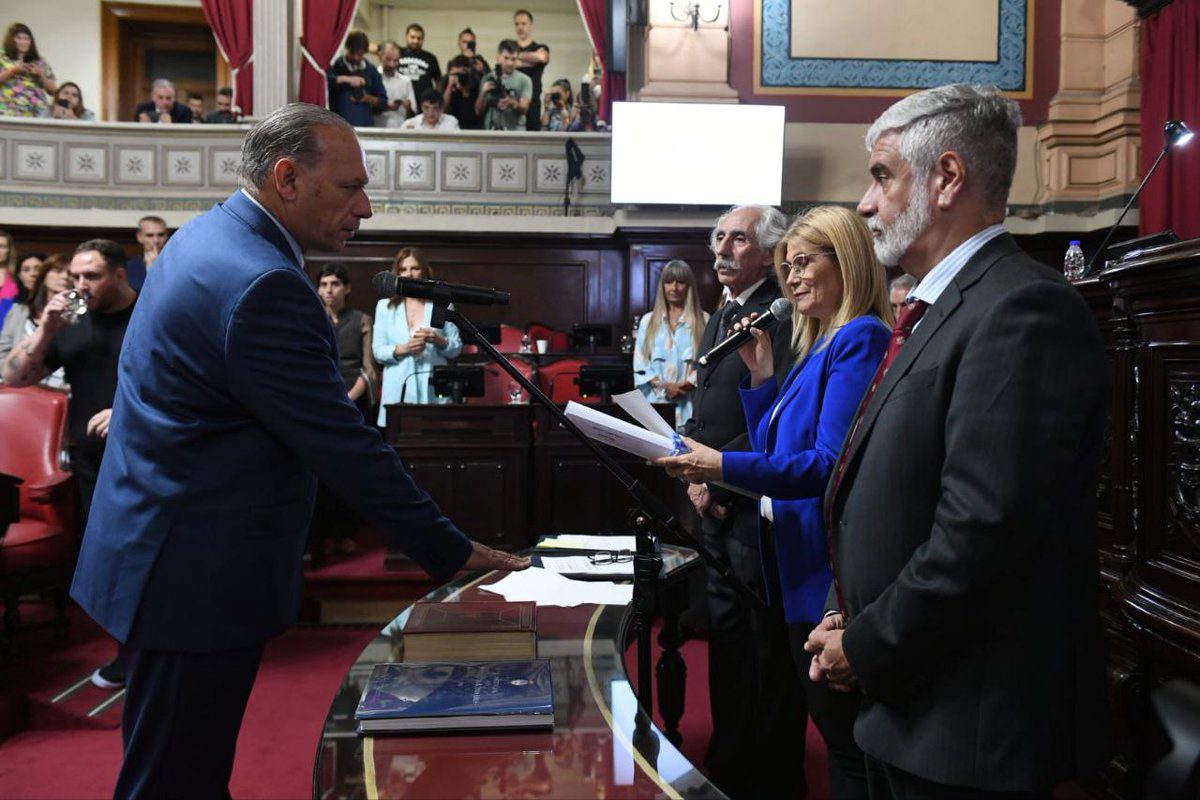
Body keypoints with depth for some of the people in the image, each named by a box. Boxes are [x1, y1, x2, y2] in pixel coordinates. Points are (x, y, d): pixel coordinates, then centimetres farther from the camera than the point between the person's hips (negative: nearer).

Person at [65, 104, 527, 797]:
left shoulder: (208, 237, 9)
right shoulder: (264, 286, -25)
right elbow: (346, 449, -25)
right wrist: (456, 553, -17)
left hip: (163, 552, 10)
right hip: (196, 578, -10)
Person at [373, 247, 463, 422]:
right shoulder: (385, 306, 13)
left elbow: (457, 348, 8)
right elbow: (377, 351, 6)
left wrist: (438, 340, -11)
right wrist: (403, 349, -11)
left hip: (433, 388, 0)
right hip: (399, 390, 1)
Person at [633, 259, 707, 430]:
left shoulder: (703, 320, 7)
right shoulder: (648, 320, 13)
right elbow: (640, 365, 8)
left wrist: (687, 384, -13)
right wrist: (663, 386, -6)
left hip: (688, 404, -2)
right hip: (656, 402, 2)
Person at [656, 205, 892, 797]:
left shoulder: (860, 339, -14)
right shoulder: (818, 346, 15)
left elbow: (833, 463, -24)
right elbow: (773, 451, 17)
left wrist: (724, 467, -29)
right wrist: (761, 377, 6)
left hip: (825, 567, -10)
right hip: (793, 566, 10)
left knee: (846, 738, 4)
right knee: (831, 731, 21)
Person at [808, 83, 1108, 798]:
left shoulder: (1025, 309, -19)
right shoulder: (941, 310, 12)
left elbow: (984, 530, -26)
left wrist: (866, 649, -15)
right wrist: (852, 619, 3)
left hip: (969, 725, -9)